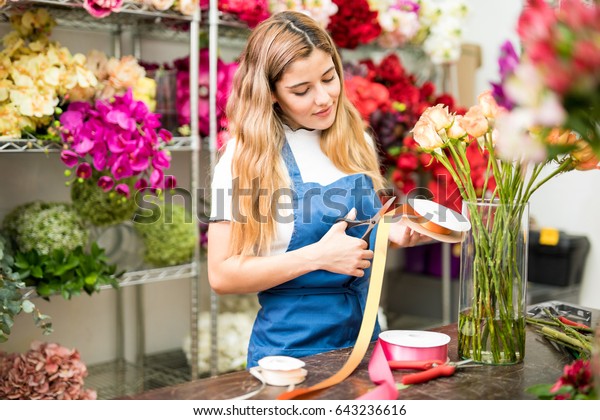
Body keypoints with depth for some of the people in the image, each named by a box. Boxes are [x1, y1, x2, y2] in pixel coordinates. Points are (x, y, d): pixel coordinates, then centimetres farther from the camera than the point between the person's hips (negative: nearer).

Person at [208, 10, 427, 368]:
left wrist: (392, 233, -5)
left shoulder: (357, 142, 2)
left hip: (365, 336, 5)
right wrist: (319, 256, -22)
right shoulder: (246, 156, -13)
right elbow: (222, 275, -15)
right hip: (290, 347, -5)